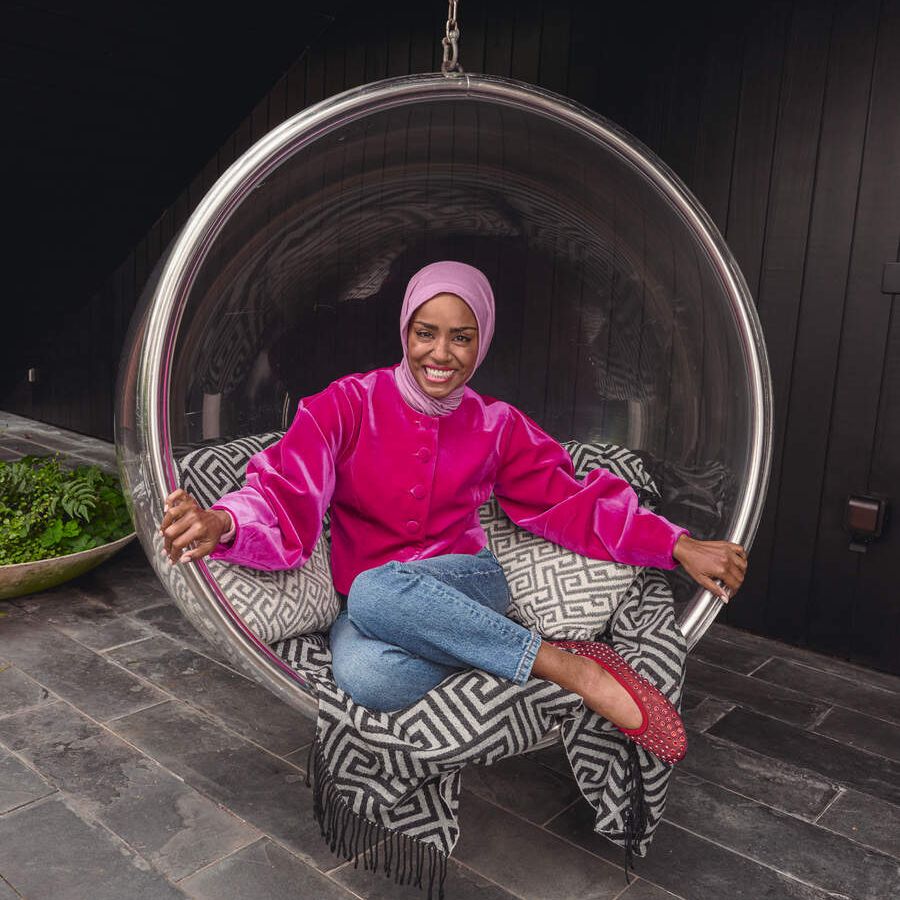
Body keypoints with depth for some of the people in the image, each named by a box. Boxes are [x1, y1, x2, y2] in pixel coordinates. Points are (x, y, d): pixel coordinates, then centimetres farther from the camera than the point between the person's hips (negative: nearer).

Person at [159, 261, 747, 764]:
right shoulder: (348, 404, -5)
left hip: (466, 585, 0)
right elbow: (285, 495, -14)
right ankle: (569, 666, -24)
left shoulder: (497, 426, 3)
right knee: (365, 674, -37)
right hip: (368, 603, 0)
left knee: (374, 592, -36)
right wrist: (221, 523, -37)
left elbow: (568, 503, 4)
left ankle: (567, 665, -24)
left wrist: (679, 547, -7)